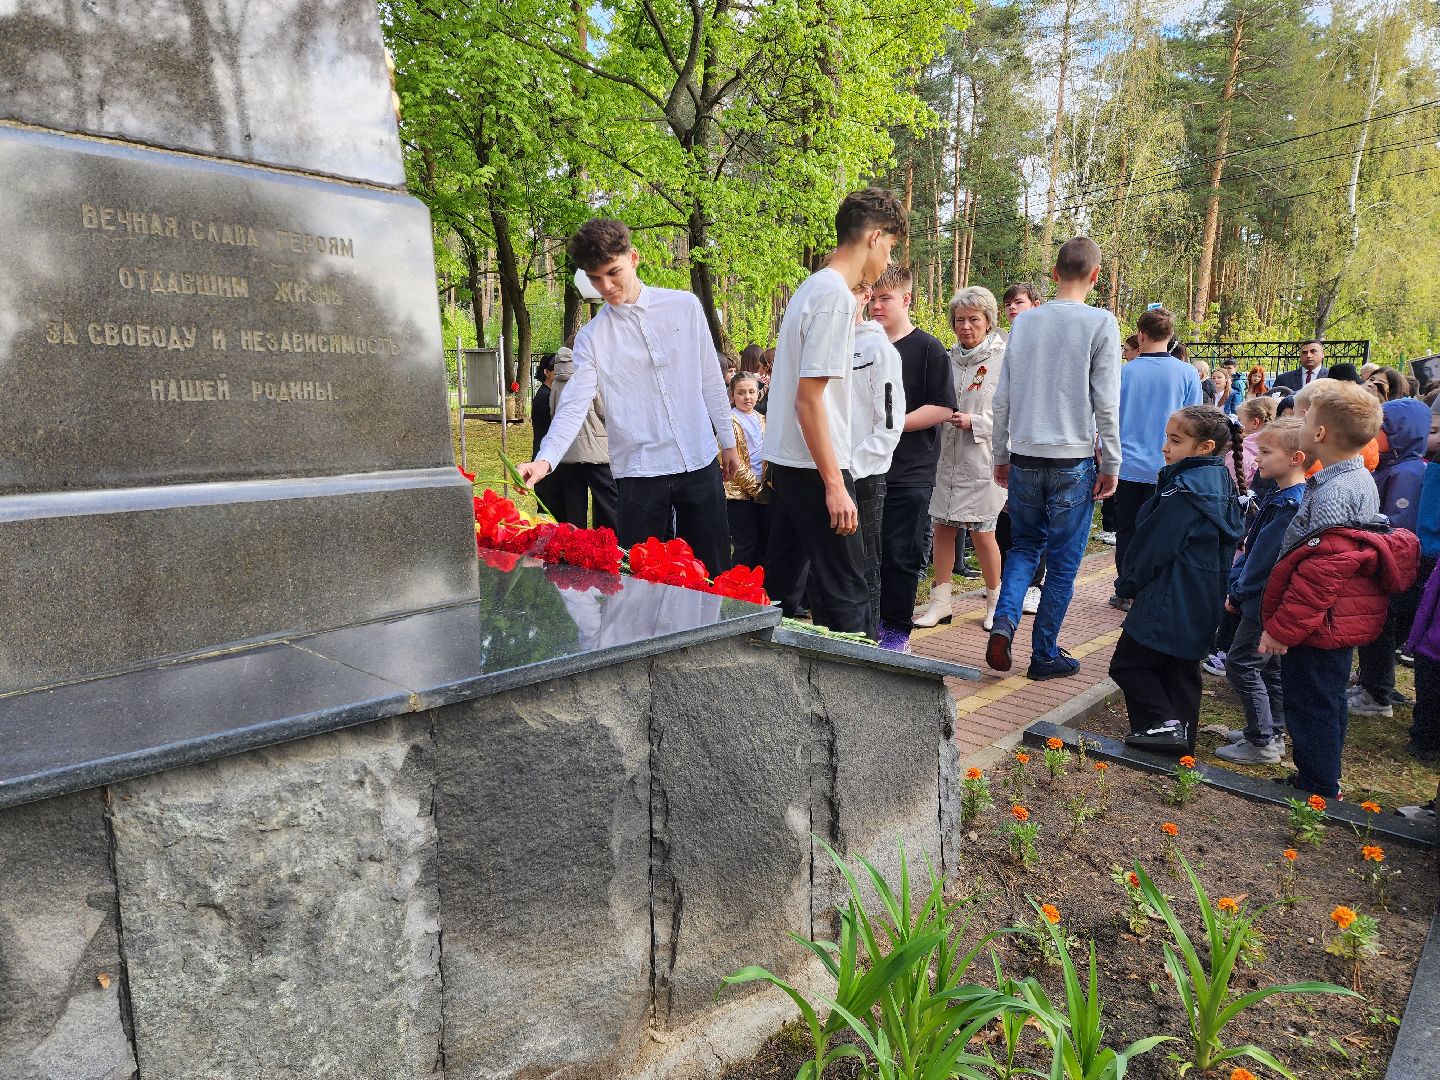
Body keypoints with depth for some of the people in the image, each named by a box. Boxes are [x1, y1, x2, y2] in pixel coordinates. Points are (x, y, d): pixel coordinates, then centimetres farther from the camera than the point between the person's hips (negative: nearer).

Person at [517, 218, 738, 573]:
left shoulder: (685, 306, 3)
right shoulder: (591, 337, 0)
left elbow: (710, 380, 8)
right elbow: (574, 406, -10)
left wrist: (728, 441, 10)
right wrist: (545, 459, -26)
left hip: (701, 463, 1)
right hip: (639, 473, -1)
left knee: (714, 570, 9)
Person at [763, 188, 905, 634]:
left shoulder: (811, 288, 14)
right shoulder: (836, 296, -15)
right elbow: (809, 400, -21)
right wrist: (835, 485, -20)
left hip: (785, 460, 10)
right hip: (814, 466, -10)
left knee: (782, 583, 16)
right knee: (845, 592, -4)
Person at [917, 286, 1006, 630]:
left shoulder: (1004, 360, -7)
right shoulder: (949, 359, 10)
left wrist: (974, 422, -19)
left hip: (983, 460, -5)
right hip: (947, 459, 5)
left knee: (982, 533, 3)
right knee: (943, 528, 7)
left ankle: (996, 602, 23)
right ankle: (940, 602, 19)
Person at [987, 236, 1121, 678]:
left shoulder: (1024, 321, 6)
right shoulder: (1101, 323, -5)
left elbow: (1002, 398, 7)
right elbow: (1106, 404, -7)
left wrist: (1001, 455, 16)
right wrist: (1111, 466, 1)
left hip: (1023, 459, 3)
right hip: (1073, 462, -3)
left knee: (1025, 547, 19)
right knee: (1063, 562, 7)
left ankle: (1003, 622, -4)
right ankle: (1045, 654, 14)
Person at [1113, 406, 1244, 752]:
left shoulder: (1184, 488, -21)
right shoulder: (1222, 482, 9)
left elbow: (1155, 544, -19)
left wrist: (1128, 584, -4)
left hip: (1170, 602, -10)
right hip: (1203, 603, 10)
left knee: (1128, 663, 2)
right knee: (1183, 670, 17)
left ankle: (1163, 724, -4)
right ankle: (1182, 740, 25)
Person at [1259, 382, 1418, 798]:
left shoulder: (1333, 492, -23)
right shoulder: (1360, 479, 9)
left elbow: (1321, 572, -26)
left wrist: (1282, 627, -21)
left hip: (1319, 625, -10)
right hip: (1339, 623, 10)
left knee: (1312, 709, 2)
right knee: (1325, 705, 20)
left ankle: (1317, 792, 14)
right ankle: (1319, 782, 35)